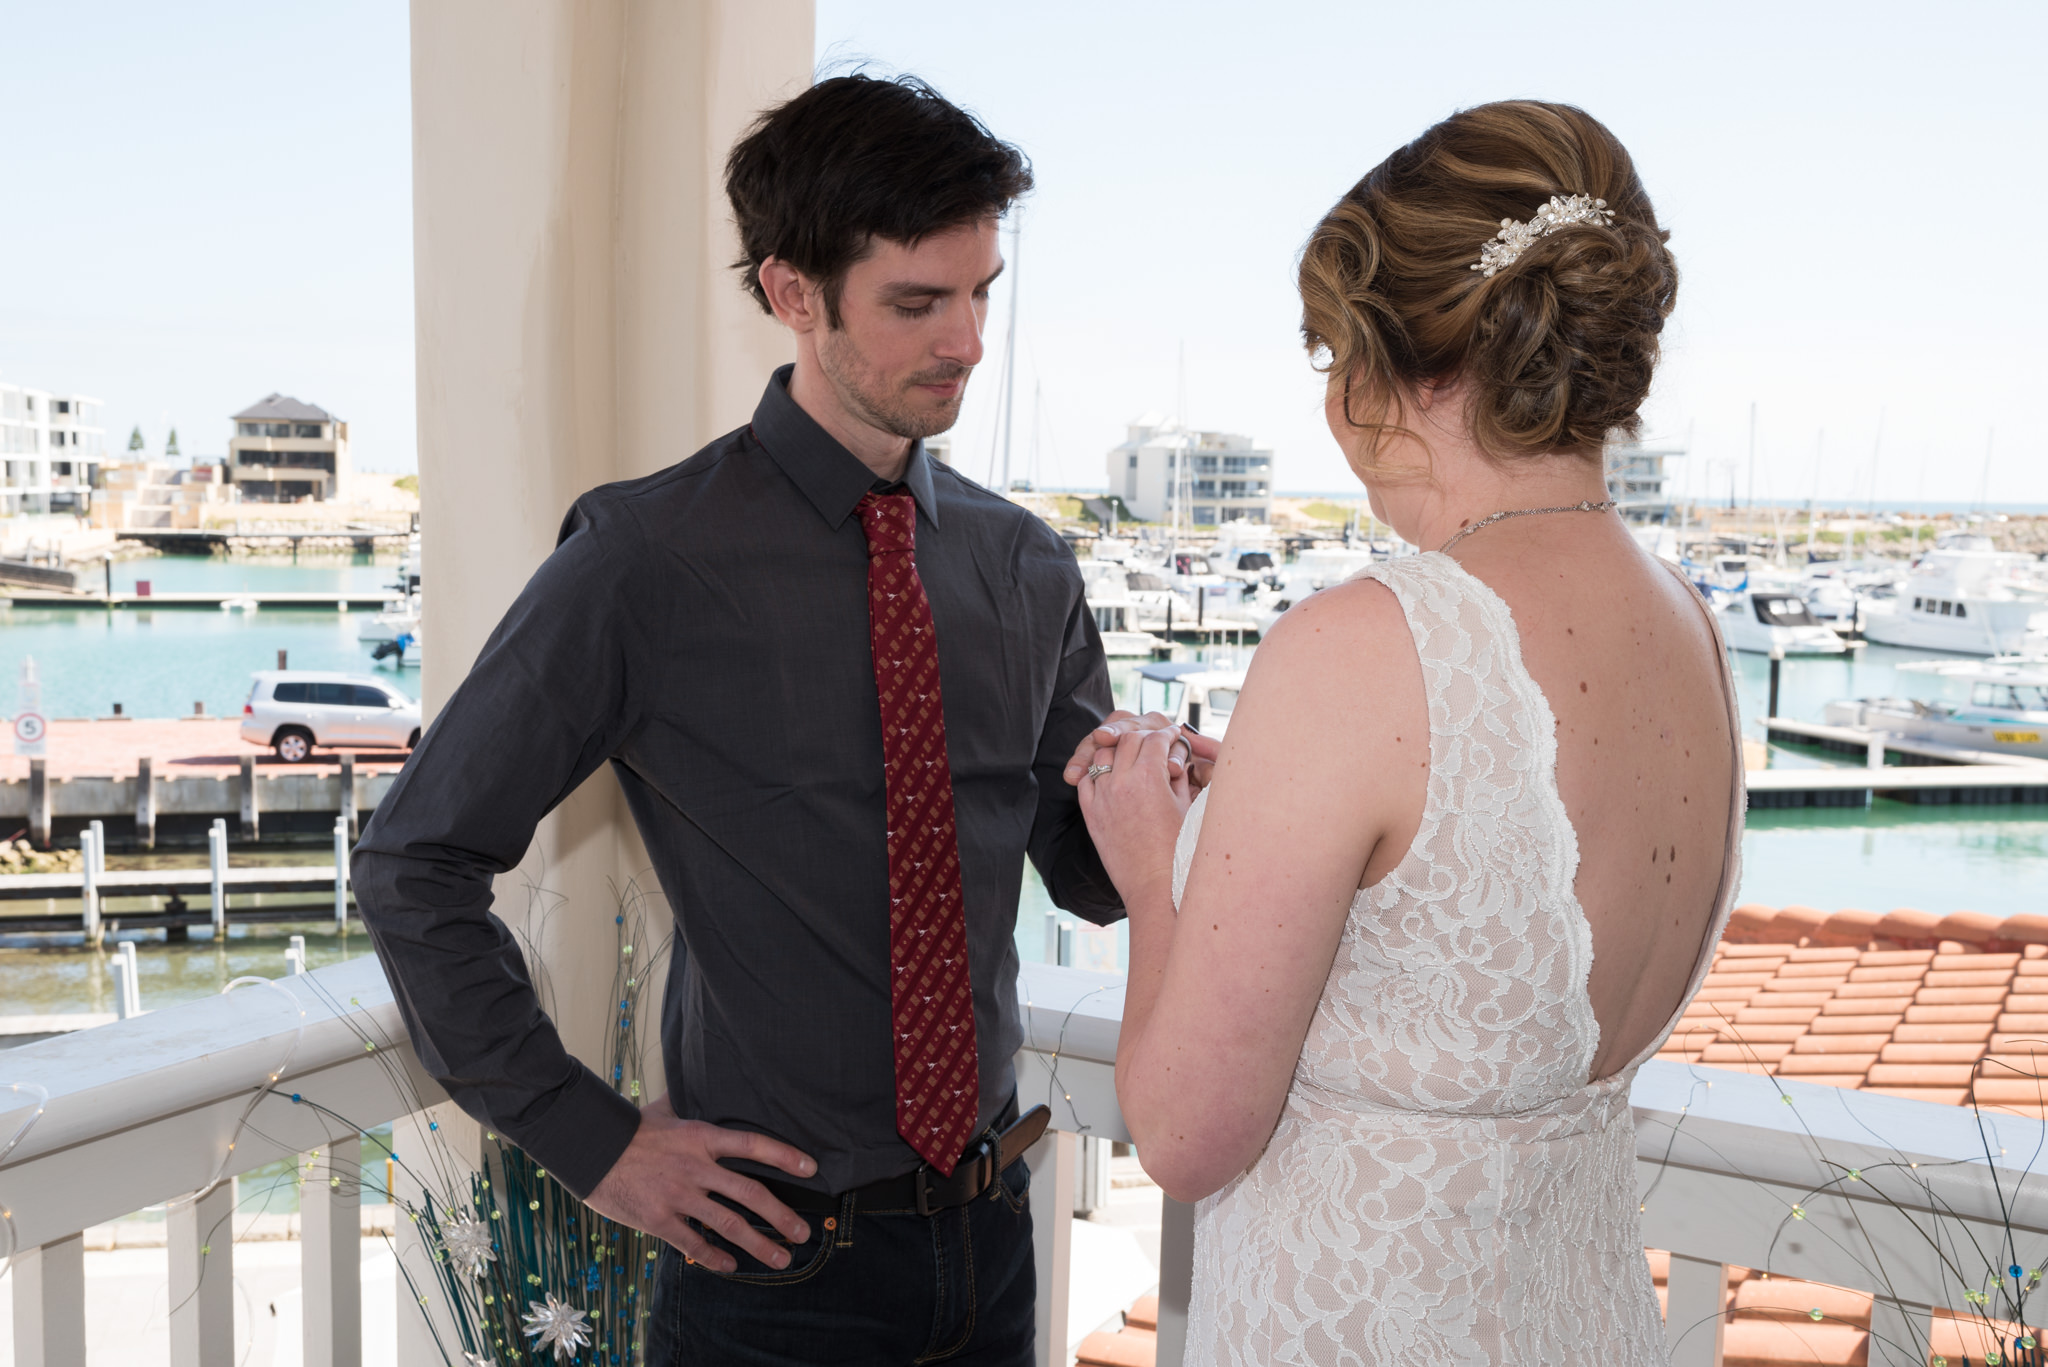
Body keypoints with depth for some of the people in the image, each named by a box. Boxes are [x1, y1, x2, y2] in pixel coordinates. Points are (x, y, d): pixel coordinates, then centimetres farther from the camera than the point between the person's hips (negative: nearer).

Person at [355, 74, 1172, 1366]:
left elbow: (1084, 864, 8)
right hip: (777, 1256, -4)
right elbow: (416, 864, -9)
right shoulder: (650, 562, -13)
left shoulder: (1025, 567, 2)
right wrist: (592, 1136, -11)